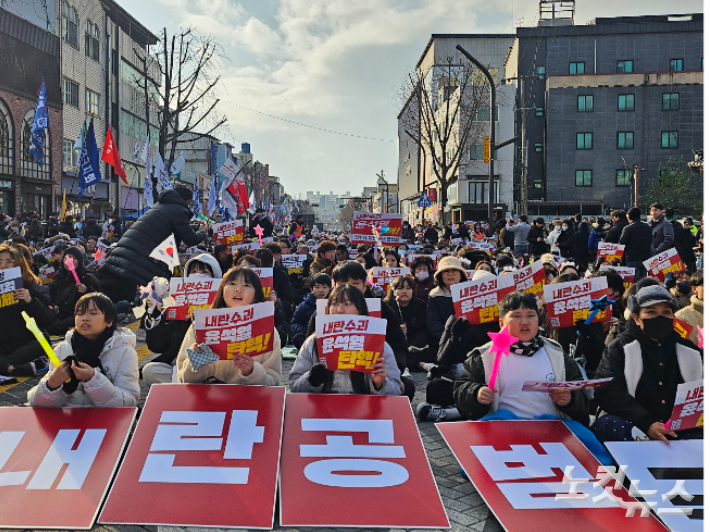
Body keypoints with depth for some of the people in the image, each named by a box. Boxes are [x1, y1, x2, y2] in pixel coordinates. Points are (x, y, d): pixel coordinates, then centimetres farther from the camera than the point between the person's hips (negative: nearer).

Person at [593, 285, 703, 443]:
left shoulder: (689, 351, 18)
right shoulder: (619, 348, 4)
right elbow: (607, 391, -10)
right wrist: (646, 423, -23)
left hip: (680, 429, 2)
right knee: (609, 425, -34)